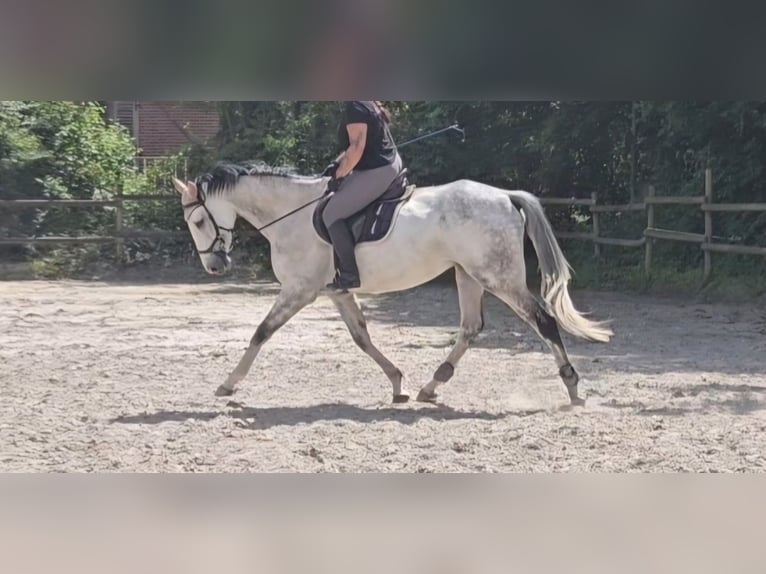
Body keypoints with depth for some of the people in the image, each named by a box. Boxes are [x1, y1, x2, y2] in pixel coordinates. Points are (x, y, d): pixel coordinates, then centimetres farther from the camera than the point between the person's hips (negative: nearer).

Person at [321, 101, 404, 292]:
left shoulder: (354, 108, -18)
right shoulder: (366, 104, 14)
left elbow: (356, 148, -23)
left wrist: (338, 176, -13)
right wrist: (337, 163, 12)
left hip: (377, 172, -11)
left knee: (332, 214, -7)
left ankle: (349, 275, -8)